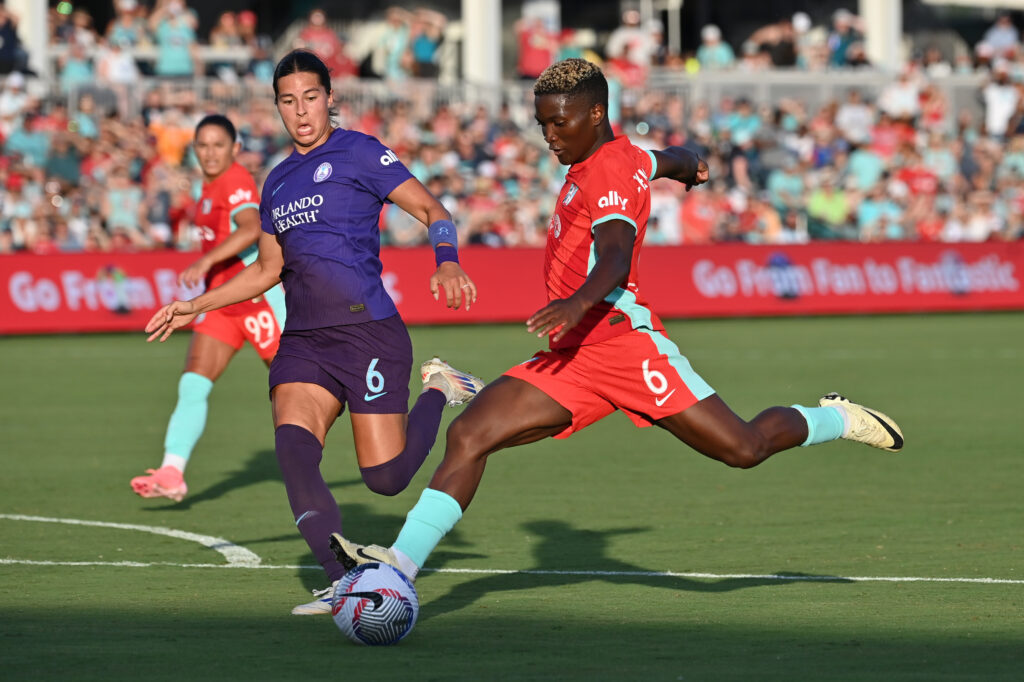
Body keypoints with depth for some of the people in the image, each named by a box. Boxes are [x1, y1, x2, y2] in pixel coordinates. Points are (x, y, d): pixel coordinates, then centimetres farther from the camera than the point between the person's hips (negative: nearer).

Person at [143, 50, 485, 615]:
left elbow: (432, 210, -4)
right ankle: (344, 582, -22)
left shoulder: (357, 153, -1)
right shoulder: (278, 182, 18)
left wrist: (447, 265, -23)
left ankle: (437, 390, 24)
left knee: (386, 478, -6)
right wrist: (194, 307, 26)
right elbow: (267, 269, 29)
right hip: (303, 341, 5)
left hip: (368, 331, -5)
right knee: (292, 447, -21)